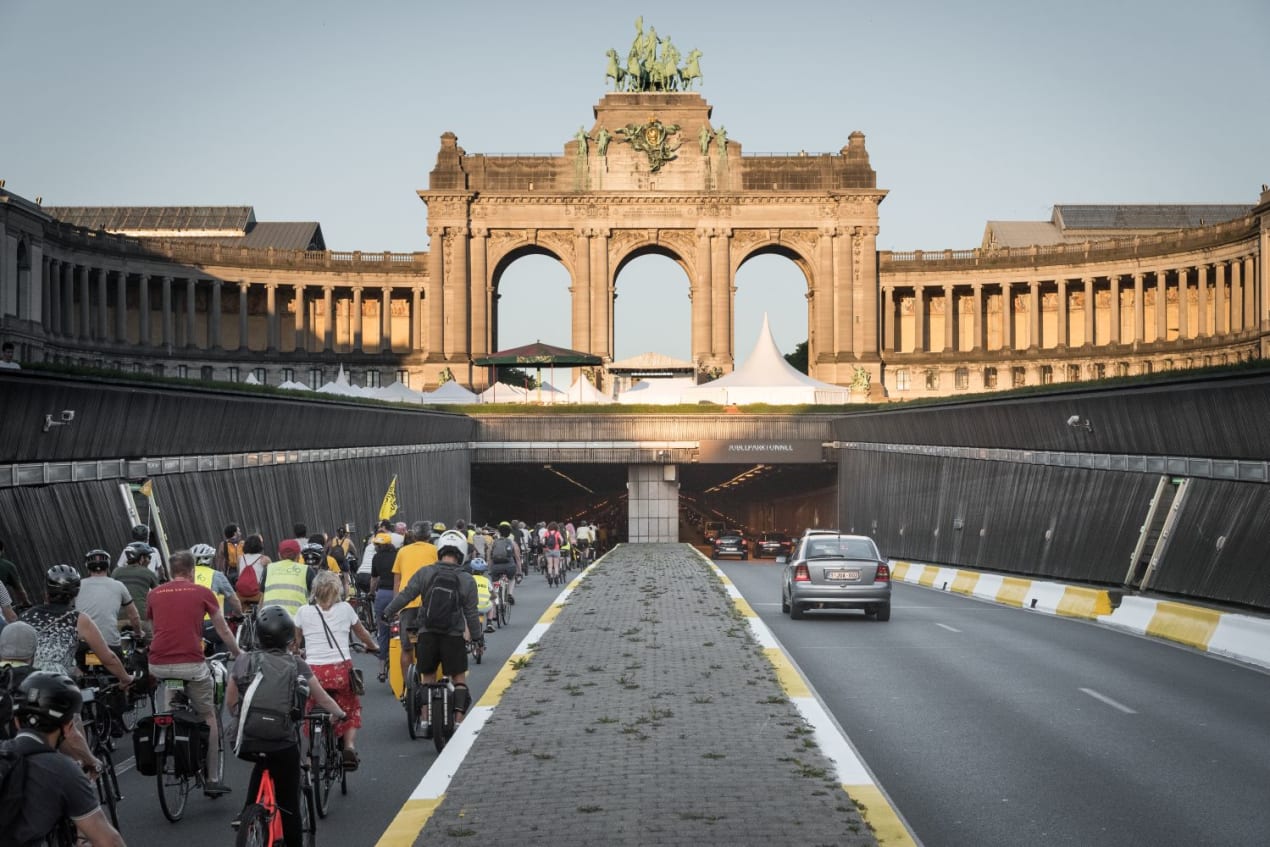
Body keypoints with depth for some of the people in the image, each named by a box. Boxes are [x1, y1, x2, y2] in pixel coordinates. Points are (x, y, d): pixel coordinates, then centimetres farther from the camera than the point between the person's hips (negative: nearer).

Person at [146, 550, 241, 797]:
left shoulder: (155, 594, 13)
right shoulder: (202, 593, 6)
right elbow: (224, 631, 14)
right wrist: (239, 654, 33)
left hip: (158, 664, 3)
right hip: (191, 664, -3)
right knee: (208, 718, 13)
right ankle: (212, 779, 12)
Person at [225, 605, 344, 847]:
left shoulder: (243, 662, 4)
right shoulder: (297, 666, 0)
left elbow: (230, 703, 12)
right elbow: (323, 700, 11)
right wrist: (340, 714, 31)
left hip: (244, 743, 3)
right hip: (282, 743, -3)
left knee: (263, 765, 35)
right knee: (288, 804, 11)